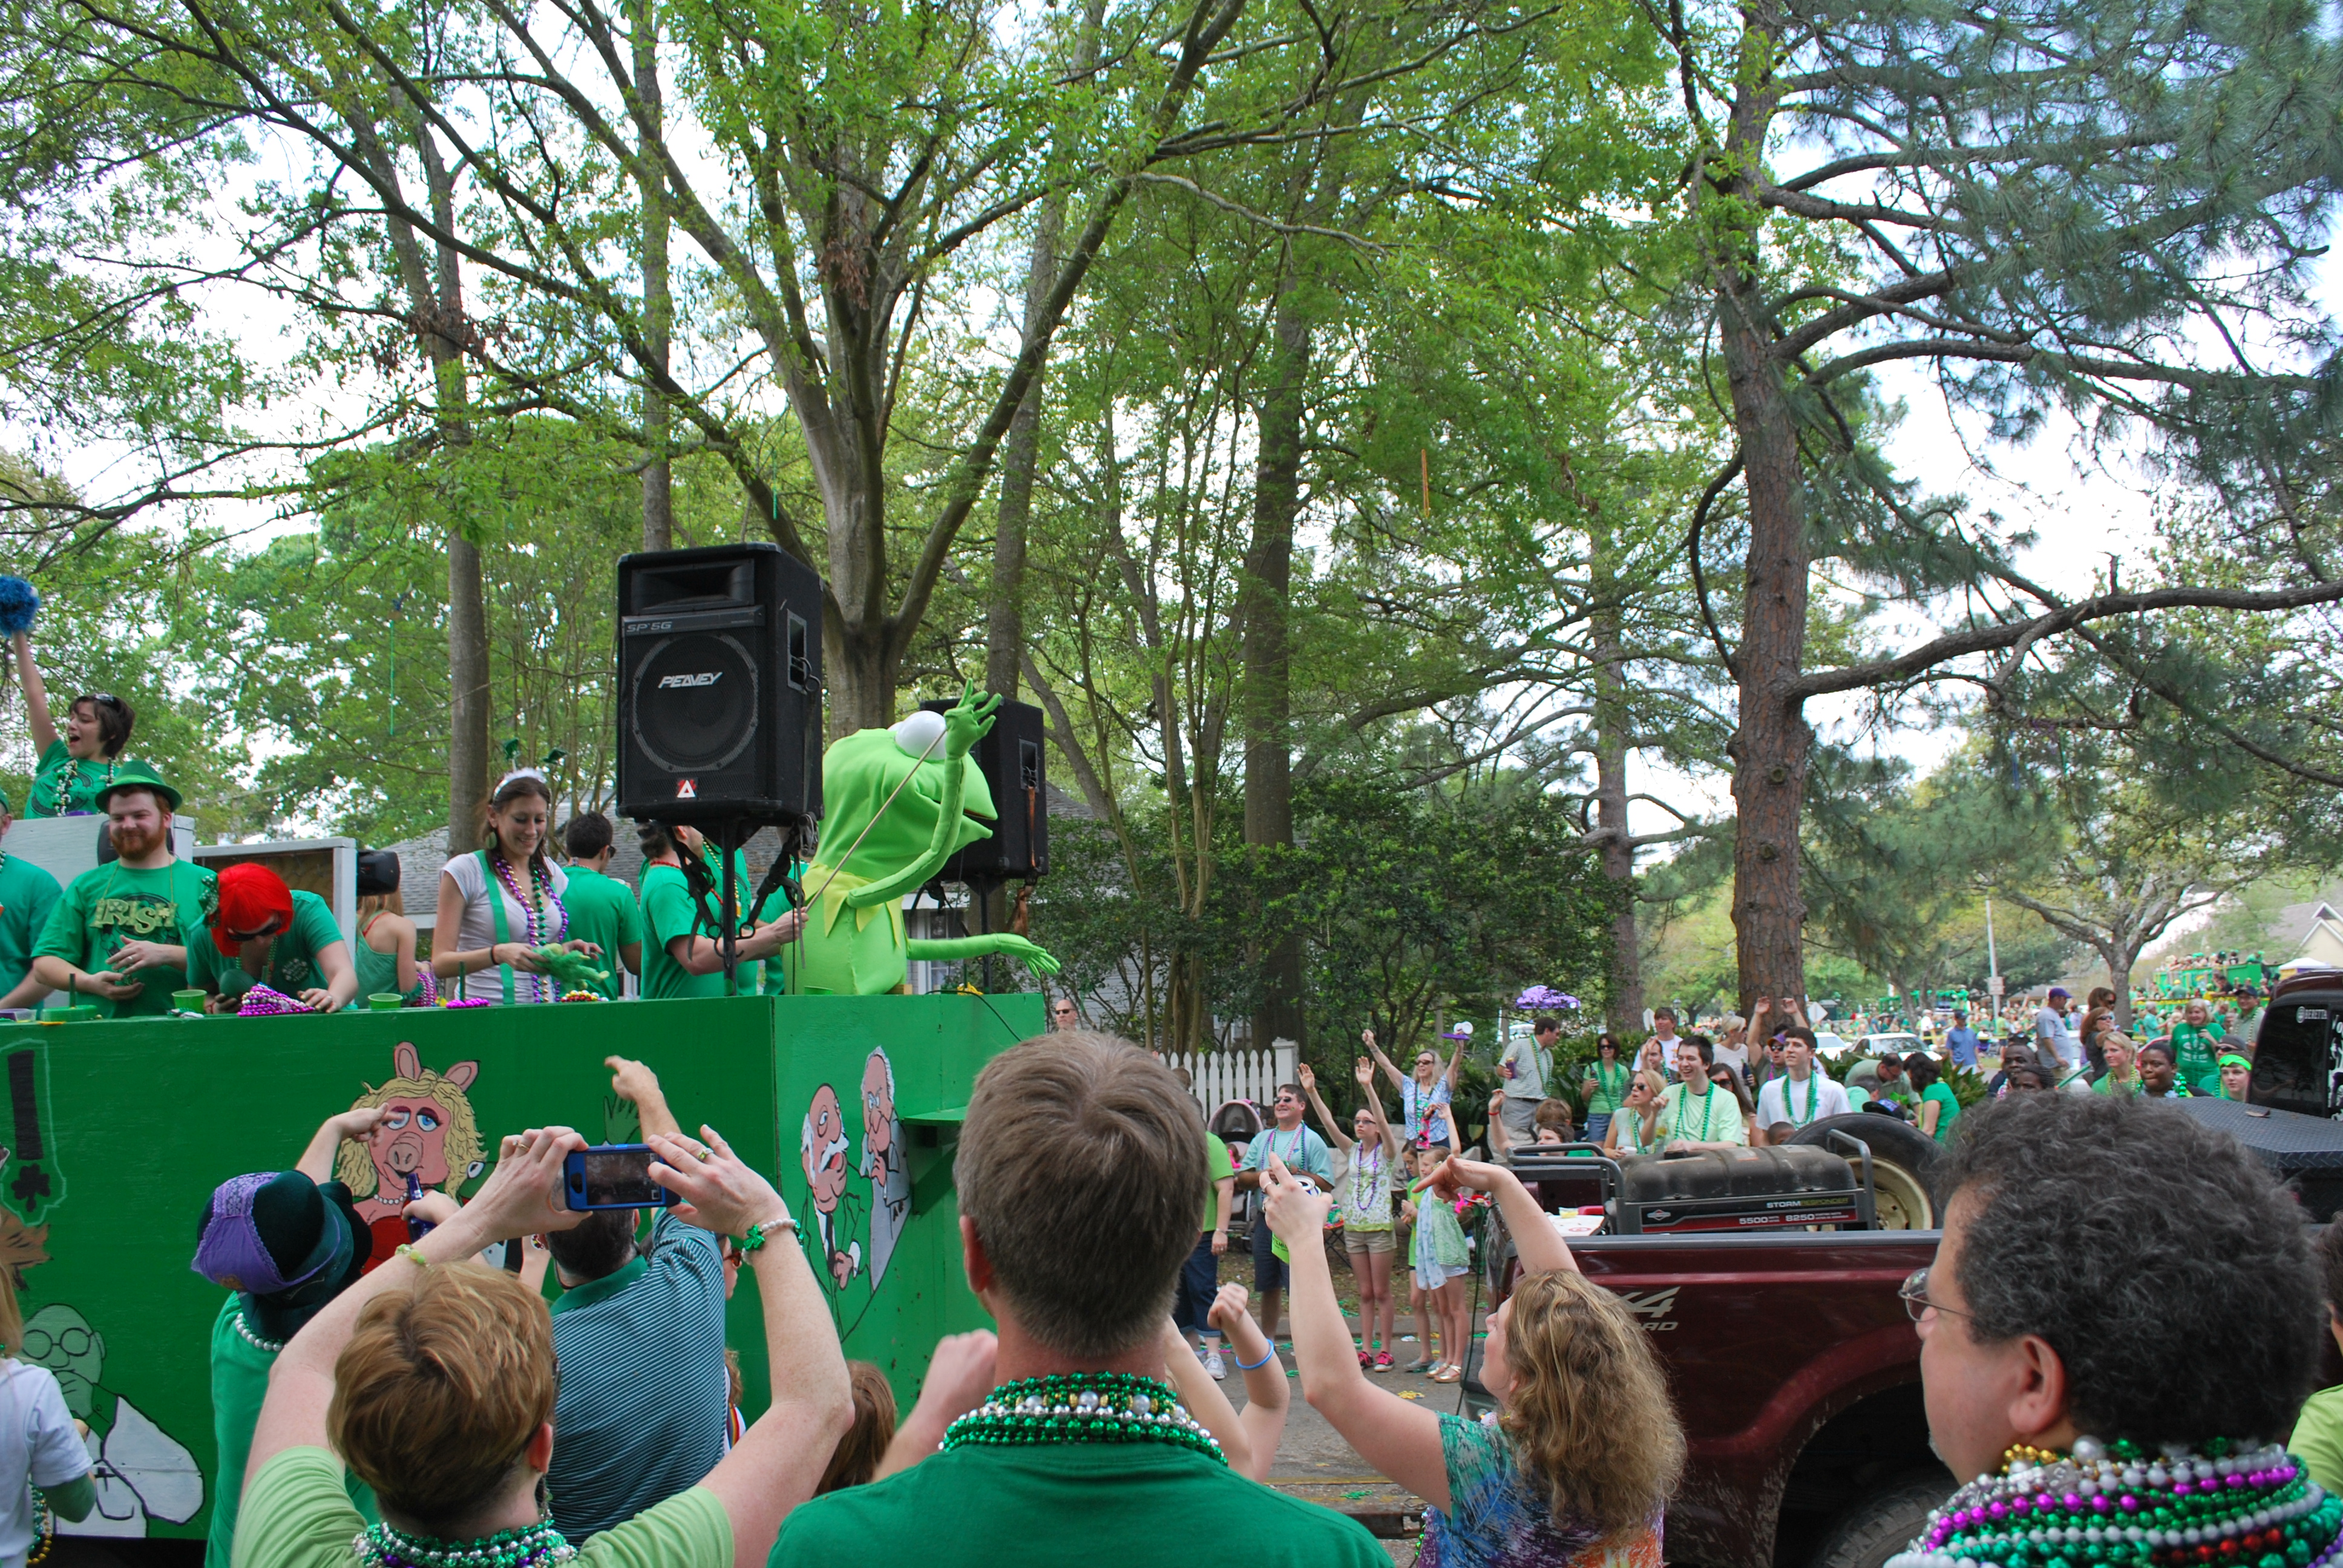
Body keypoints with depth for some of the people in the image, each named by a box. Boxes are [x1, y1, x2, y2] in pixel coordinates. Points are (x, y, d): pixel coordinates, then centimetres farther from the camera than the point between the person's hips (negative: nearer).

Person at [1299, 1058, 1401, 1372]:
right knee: (1365, 1293, 8)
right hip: (1353, 1228, 5)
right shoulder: (1353, 1151, 9)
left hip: (1380, 1227, -5)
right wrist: (1311, 1092, -12)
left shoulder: (1387, 1151, -4)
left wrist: (1368, 1088, -34)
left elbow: (1383, 1122, -21)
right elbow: (1328, 1122, 0)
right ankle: (1366, 1350, 9)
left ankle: (1386, 1351, 4)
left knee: (1381, 1292, -1)